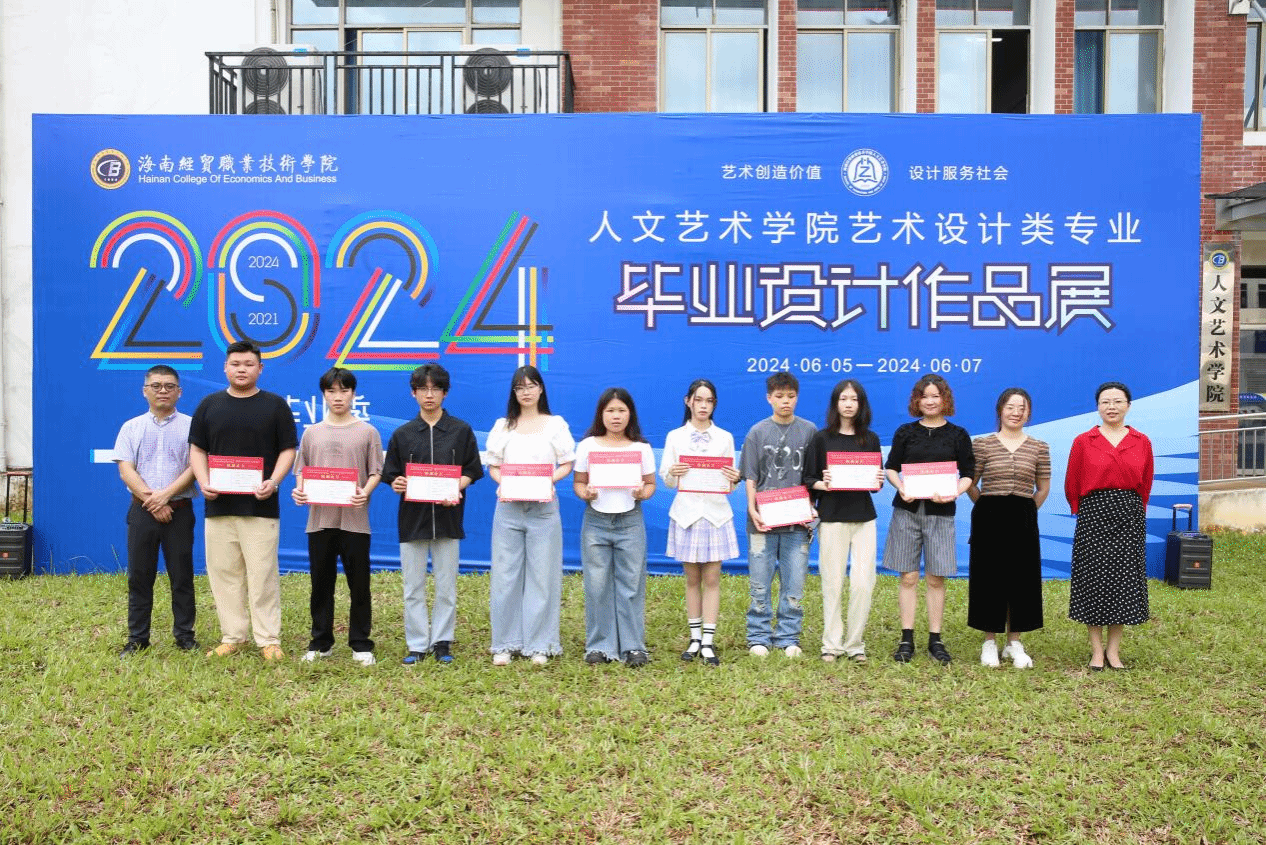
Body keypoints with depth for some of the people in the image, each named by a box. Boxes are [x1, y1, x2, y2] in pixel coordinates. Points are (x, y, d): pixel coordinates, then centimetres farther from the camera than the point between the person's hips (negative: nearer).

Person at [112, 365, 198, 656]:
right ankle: (137, 638, 15)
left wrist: (165, 494, -15)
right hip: (142, 511, 2)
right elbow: (126, 470, 0)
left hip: (179, 511, -2)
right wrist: (151, 502, -11)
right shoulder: (131, 428, 8)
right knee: (139, 576, 6)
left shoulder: (190, 426, 3)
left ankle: (184, 635, 13)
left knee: (182, 576, 4)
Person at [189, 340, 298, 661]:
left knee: (263, 575, -1)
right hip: (219, 505, 3)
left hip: (260, 506, -3)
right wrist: (204, 482, -6)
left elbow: (287, 450, 2)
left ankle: (269, 640, 6)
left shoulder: (275, 405, 3)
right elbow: (197, 449, 11)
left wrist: (273, 481, -14)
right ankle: (232, 637, 18)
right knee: (224, 574, 7)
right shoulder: (209, 405, 10)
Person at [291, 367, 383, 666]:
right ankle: (321, 642, 21)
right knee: (321, 583, 10)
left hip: (355, 519, -2)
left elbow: (376, 472, 1)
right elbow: (301, 470, 11)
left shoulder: (367, 432, 3)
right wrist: (299, 490, -9)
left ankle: (361, 644, 12)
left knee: (359, 584, 3)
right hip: (320, 518, 2)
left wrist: (365, 492, -18)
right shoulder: (312, 432, 10)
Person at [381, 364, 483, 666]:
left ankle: (442, 642, 17)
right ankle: (417, 644, 16)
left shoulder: (461, 430, 4)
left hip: (448, 516, -1)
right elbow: (391, 475, 7)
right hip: (412, 516, 1)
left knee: (446, 587, 6)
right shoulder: (402, 434, 6)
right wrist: (397, 485, -15)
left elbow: (472, 471, 4)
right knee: (413, 588, 5)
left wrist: (456, 489, -15)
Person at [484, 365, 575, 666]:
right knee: (505, 575, 2)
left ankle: (539, 645, 8)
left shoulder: (555, 424, 6)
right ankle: (504, 643, 11)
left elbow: (566, 465, 3)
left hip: (543, 508, -1)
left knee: (541, 576, 0)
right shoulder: (503, 426, 11)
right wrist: (503, 482, -11)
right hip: (508, 508, 2)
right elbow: (493, 465, 10)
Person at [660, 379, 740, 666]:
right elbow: (667, 481, 3)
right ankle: (695, 638, 15)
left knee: (711, 578, -1)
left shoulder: (725, 437, 7)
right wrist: (672, 474, -20)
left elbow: (730, 485, 6)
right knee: (692, 579, 7)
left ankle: (708, 642, 2)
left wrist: (734, 479, -16)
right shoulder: (675, 437, 6)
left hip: (716, 513, 0)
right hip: (685, 513, 0)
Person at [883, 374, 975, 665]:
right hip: (907, 510, 1)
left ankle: (935, 640, 13)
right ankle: (907, 640, 10)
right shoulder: (906, 432, 7)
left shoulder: (957, 435, 5)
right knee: (908, 577, 3)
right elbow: (890, 467, 9)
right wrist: (900, 487, -11)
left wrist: (954, 493, -14)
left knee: (936, 578, 3)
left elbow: (968, 474, 5)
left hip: (940, 512, 0)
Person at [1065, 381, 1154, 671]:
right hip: (1094, 514, -2)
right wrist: (1084, 513, 6)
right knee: (1094, 579, 0)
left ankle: (1114, 649, 14)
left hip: (1130, 515, 2)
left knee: (1124, 579, 4)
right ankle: (1097, 650, 9)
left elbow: (1145, 485, 12)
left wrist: (1135, 511, 8)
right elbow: (1072, 485, 5)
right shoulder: (1083, 442, 1)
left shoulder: (1142, 443, 7)